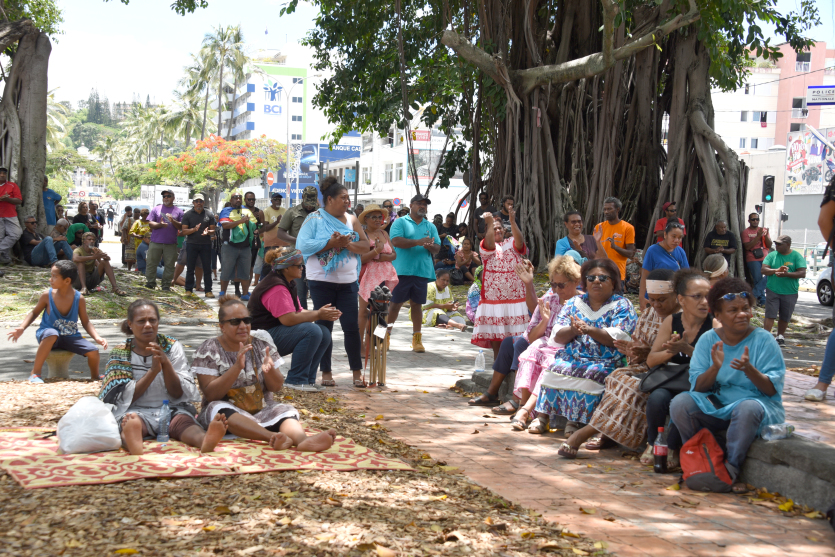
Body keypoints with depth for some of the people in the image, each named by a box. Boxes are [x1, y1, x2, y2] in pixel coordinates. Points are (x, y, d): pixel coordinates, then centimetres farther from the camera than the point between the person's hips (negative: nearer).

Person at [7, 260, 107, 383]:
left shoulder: (79, 299, -9)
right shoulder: (47, 295, -10)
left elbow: (86, 322, -1)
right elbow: (34, 313, 4)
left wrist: (97, 337, -15)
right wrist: (21, 328, -11)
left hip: (71, 337, 2)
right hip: (48, 333, -2)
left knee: (93, 352, -19)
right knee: (52, 335, -39)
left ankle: (95, 378, 15)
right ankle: (35, 374, -25)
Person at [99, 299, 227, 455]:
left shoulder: (172, 347, 9)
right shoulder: (120, 353, 6)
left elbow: (178, 394, 1)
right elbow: (125, 398, -4)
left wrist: (166, 363, -15)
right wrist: (153, 370, -15)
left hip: (172, 409, 1)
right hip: (136, 411, -1)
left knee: (183, 420, -34)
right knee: (130, 420, -36)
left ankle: (205, 440, -66)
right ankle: (132, 442, -71)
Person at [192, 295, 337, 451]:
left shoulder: (262, 343, 4)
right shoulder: (208, 351, -4)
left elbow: (276, 387, 4)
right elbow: (211, 395, -14)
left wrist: (269, 370, -19)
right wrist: (237, 367, -26)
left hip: (262, 411, 3)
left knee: (284, 411, -26)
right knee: (218, 409, -35)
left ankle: (302, 440, -60)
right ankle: (274, 437, -56)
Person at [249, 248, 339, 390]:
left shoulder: (288, 284, 15)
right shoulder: (276, 287, -20)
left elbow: (299, 312, 12)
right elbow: (288, 319, -27)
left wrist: (326, 315, -5)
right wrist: (318, 315, -17)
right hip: (262, 338, -11)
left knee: (324, 334, -1)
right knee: (312, 331, -28)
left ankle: (307, 380, 3)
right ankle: (295, 381, -19)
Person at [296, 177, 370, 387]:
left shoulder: (351, 220, 8)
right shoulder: (314, 218, -3)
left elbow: (365, 246, 4)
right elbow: (303, 244, -15)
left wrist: (346, 243, -14)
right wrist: (331, 243, -18)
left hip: (348, 281, 3)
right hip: (322, 281, -3)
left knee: (352, 326, 0)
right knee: (324, 326, 4)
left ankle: (357, 372, 8)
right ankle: (326, 372, 13)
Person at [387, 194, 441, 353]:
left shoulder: (430, 226, 16)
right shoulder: (400, 222, 3)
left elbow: (437, 248, 11)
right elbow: (396, 241, -13)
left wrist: (431, 246, -14)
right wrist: (418, 242, -21)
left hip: (422, 271, 3)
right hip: (402, 270, -3)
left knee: (417, 303, 7)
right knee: (395, 303, 0)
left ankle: (417, 339, 11)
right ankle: (386, 335, 10)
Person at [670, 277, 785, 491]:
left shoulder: (764, 340, -5)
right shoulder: (708, 340, 3)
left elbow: (773, 389, -10)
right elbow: (697, 386, -3)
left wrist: (749, 369, -27)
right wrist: (715, 368, -23)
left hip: (758, 402, -3)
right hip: (714, 405, 3)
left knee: (747, 408, -38)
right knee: (680, 403, -23)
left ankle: (731, 469, -21)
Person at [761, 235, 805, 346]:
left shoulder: (796, 256, -1)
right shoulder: (772, 255, 6)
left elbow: (802, 273, -9)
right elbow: (764, 270, -4)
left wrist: (787, 274, -22)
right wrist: (777, 270, -21)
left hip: (790, 292, 0)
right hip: (772, 291, 0)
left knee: (785, 317, 10)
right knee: (770, 315, -7)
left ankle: (780, 337, 26)